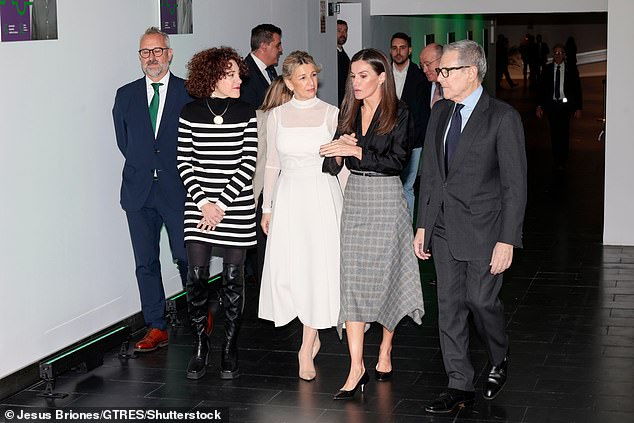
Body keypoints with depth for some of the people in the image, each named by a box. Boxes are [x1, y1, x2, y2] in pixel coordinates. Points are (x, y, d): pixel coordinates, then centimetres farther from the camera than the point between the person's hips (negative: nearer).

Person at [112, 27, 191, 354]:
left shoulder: (189, 93, -1)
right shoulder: (126, 95, 9)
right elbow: (123, 142, 12)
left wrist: (173, 172, -1)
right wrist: (144, 168, 6)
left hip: (178, 190, -3)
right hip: (139, 191, 3)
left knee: (186, 257, 3)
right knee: (146, 263, 6)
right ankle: (156, 328, 14)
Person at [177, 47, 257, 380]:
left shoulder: (246, 113, 1)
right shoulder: (190, 113, 1)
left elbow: (248, 163, -4)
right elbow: (184, 162, 1)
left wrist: (222, 204, -10)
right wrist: (203, 203, -9)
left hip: (236, 207, 0)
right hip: (199, 206, 0)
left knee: (233, 278, 4)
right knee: (196, 277, -2)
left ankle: (230, 349, 16)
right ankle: (200, 346, 14)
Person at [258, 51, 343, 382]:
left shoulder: (331, 113, 0)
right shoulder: (276, 116, 5)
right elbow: (271, 164, 9)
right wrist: (266, 207, 8)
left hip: (323, 196, -2)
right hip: (288, 196, 2)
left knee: (318, 268, -4)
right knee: (288, 270, 0)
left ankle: (306, 348, 4)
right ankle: (313, 335, 21)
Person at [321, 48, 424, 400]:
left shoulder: (398, 113, -5)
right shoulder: (348, 113, 10)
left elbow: (398, 161, -15)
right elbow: (333, 166, 11)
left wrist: (357, 151, -19)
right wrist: (338, 151, -11)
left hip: (386, 200, -4)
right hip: (354, 199, 4)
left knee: (386, 276, 5)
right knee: (352, 281, -3)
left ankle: (385, 351, 24)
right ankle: (357, 368, -4)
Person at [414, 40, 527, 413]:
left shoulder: (503, 118, -11)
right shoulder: (440, 113, 8)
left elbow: (515, 184, -12)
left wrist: (507, 241, -16)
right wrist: (423, 225, 12)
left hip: (483, 228, -6)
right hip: (444, 228, 6)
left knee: (481, 299, -1)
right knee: (450, 306, 6)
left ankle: (500, 361, 30)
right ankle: (460, 386, 17)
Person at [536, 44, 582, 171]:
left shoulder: (571, 69, 2)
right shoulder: (547, 69, 6)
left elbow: (577, 89, 4)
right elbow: (542, 88, 8)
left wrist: (578, 108, -1)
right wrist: (539, 106, 0)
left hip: (565, 105, -2)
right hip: (551, 104, 2)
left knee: (564, 133, -8)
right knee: (554, 133, 3)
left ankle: (562, 162, 0)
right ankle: (556, 161, 12)